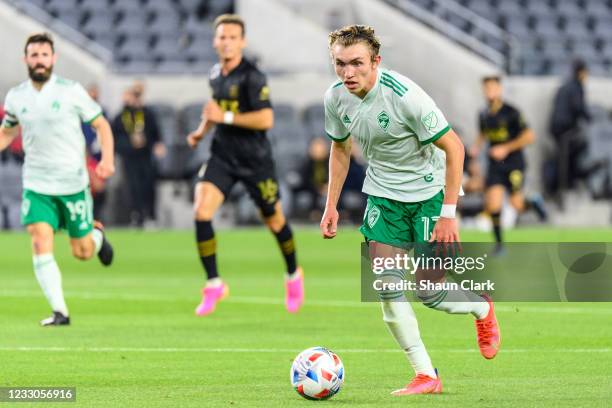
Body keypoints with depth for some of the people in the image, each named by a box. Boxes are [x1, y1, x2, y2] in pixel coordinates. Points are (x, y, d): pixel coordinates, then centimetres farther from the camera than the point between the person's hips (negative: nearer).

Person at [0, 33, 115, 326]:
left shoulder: (71, 91, -8)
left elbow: (101, 125, 0)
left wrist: (107, 159, -15)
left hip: (73, 183, -2)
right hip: (36, 185, 2)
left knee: (82, 253, 7)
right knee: (41, 244, -17)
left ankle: (97, 234, 44)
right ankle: (59, 311, -12)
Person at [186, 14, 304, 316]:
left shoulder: (252, 77, -16)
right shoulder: (215, 75, 6)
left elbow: (266, 119, -25)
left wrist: (225, 117, -23)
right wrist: (202, 130, 10)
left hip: (255, 160, -5)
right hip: (222, 155, 5)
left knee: (274, 221, 10)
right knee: (201, 212, -15)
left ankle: (293, 276, 37)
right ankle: (214, 285, -6)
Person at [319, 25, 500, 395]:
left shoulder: (405, 96, -28)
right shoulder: (336, 98, -10)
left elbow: (453, 147, -20)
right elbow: (340, 147, 11)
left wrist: (448, 213, -21)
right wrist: (331, 205, 6)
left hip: (429, 190, -5)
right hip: (383, 194, 5)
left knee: (428, 292, -5)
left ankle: (481, 307, 30)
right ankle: (426, 375, 0)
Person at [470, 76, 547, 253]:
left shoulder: (511, 112, -12)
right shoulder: (484, 115, 5)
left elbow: (529, 136, -14)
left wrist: (506, 148, -18)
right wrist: (476, 147, 5)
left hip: (514, 164, -4)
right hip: (495, 165, 4)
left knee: (517, 204, -6)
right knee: (493, 204, -11)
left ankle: (534, 202, 30)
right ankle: (499, 243, 4)